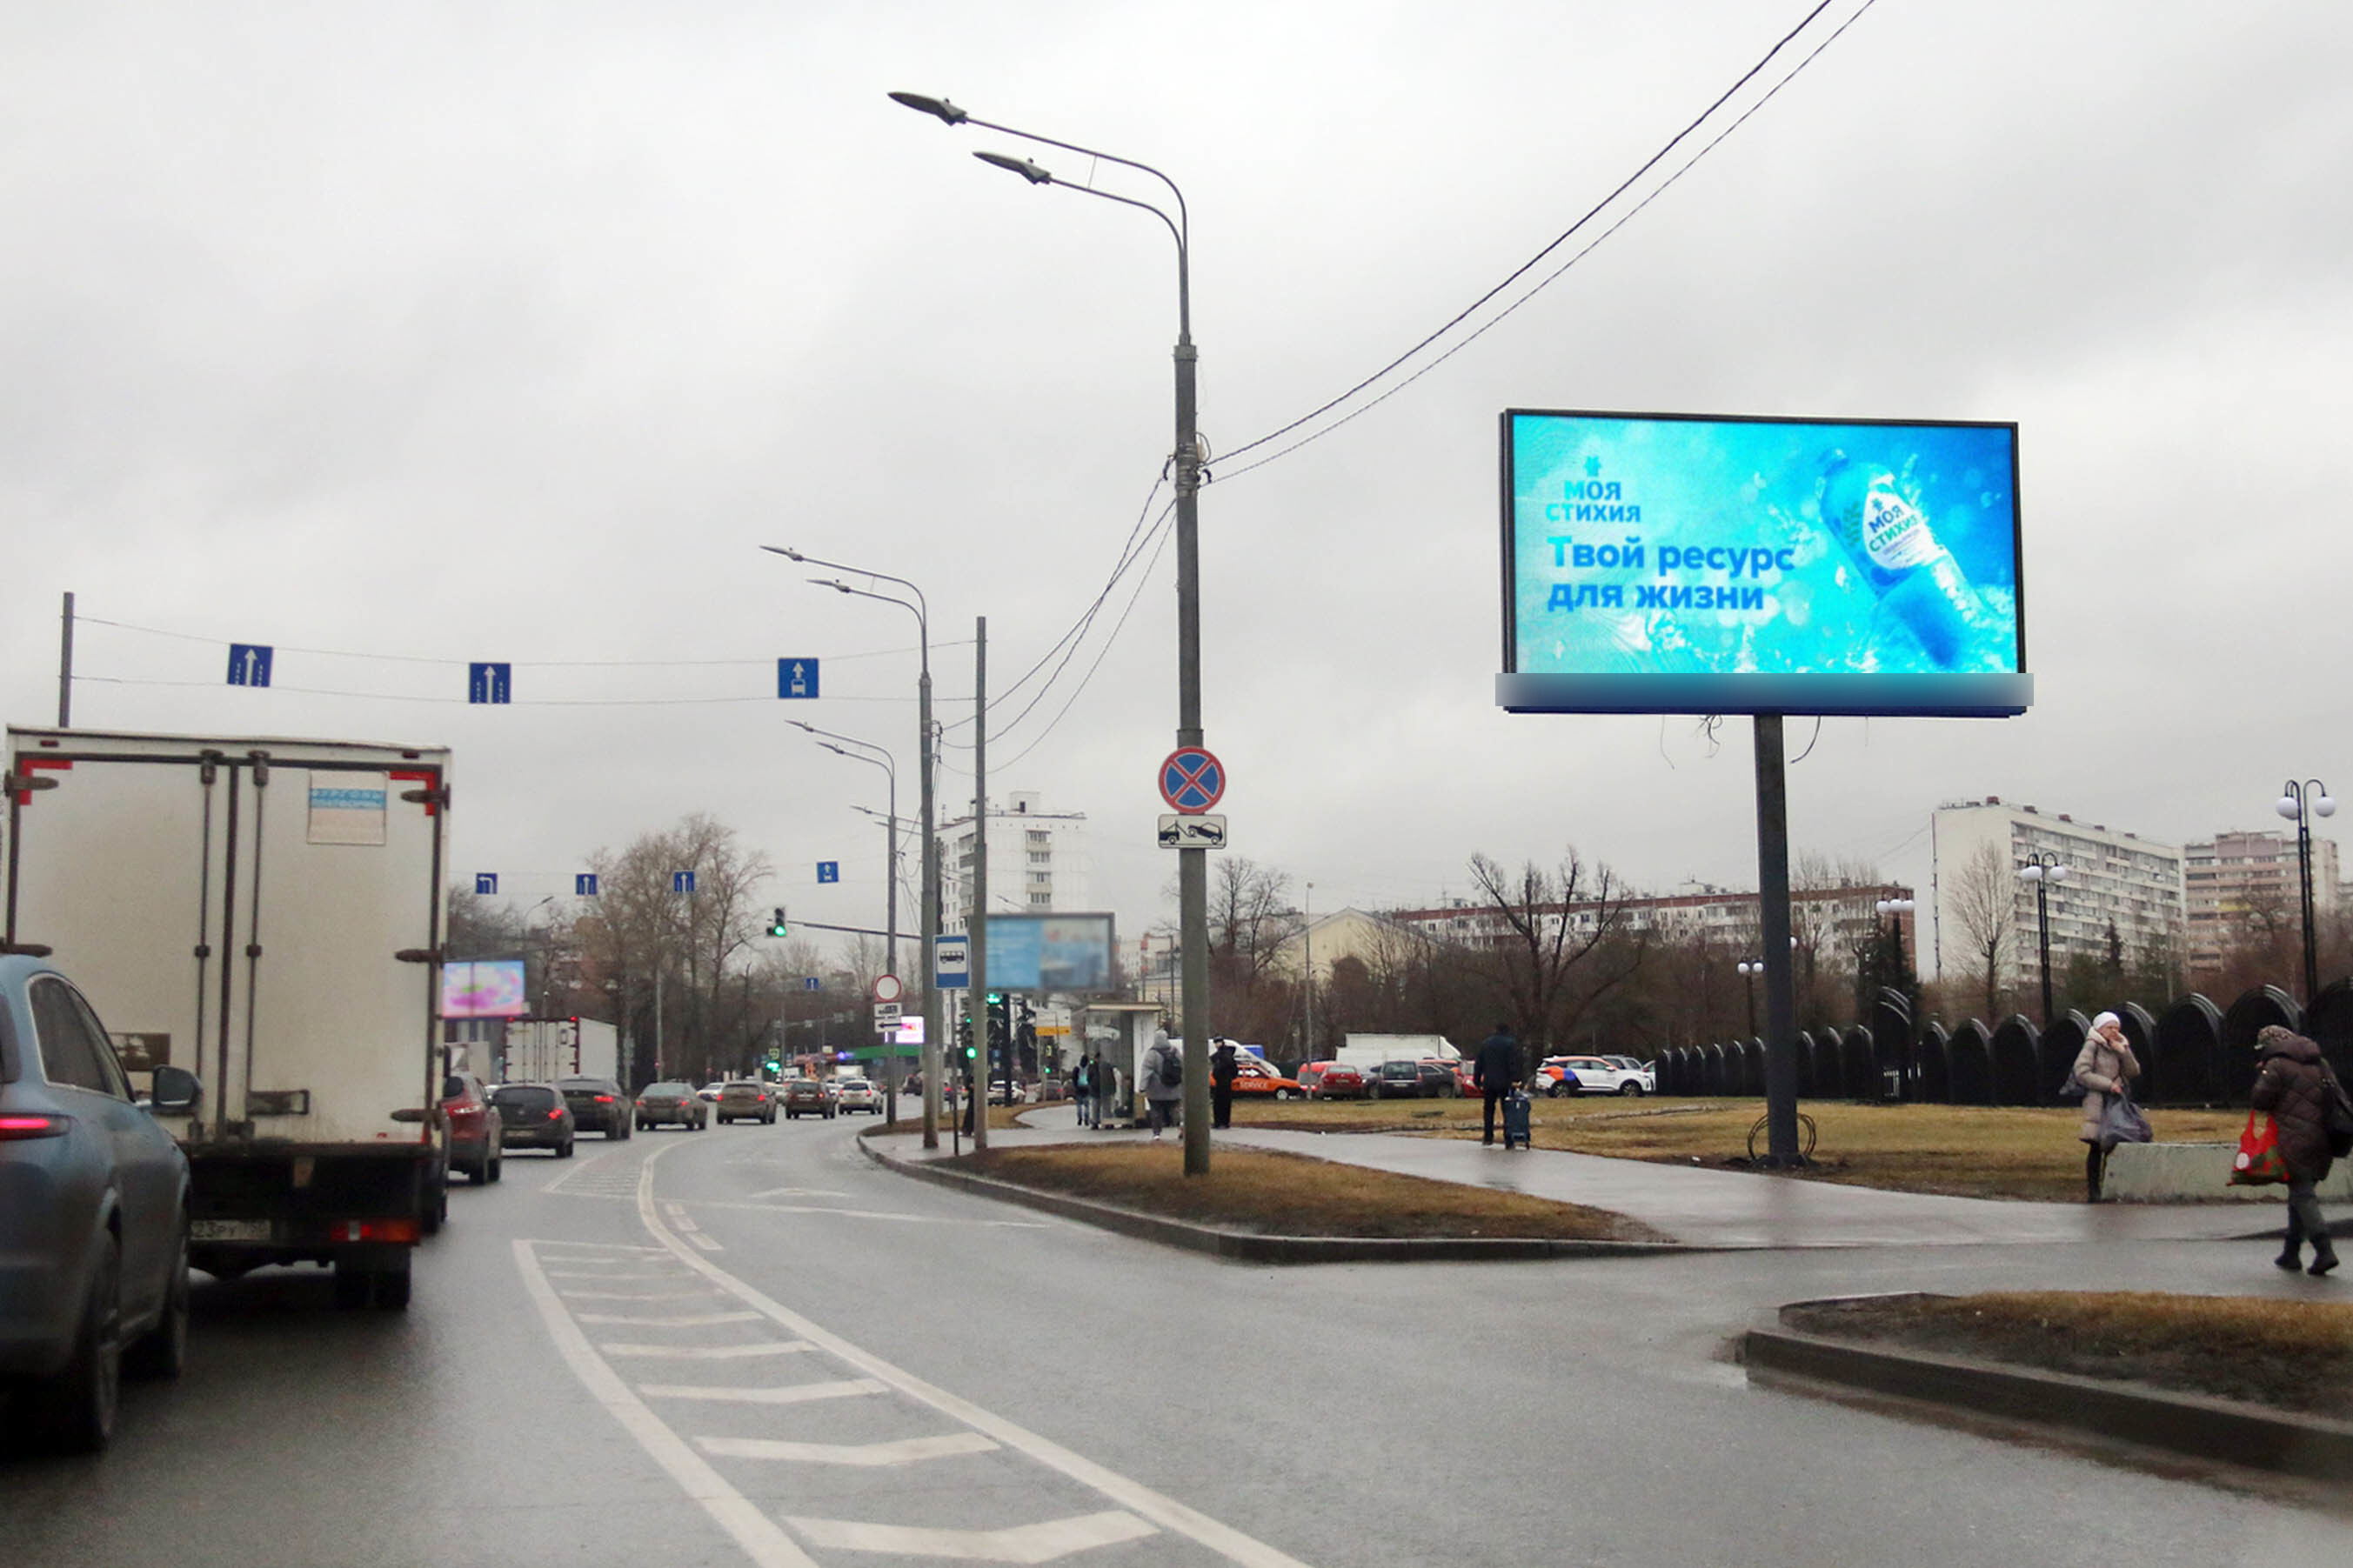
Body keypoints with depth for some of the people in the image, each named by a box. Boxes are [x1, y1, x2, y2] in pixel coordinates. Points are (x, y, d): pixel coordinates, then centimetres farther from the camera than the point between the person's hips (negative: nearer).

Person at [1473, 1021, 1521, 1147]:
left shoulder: (1485, 1043, 12)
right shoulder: (1511, 1043, -2)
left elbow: (1478, 1064, 13)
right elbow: (1514, 1064, -12)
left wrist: (1477, 1081, 16)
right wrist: (1515, 1080, -15)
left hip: (1489, 1083, 3)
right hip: (1505, 1084, -3)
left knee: (1489, 1111, 12)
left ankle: (1488, 1139, 8)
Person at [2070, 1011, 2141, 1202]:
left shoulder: (2121, 1047, 16)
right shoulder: (2092, 1046, -3)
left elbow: (2134, 1072, 7)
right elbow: (2082, 1073, -12)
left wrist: (2124, 1053, -7)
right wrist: (2108, 1084, -15)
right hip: (2097, 1102, -6)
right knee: (2096, 1147, -7)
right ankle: (2092, 1191, -4)